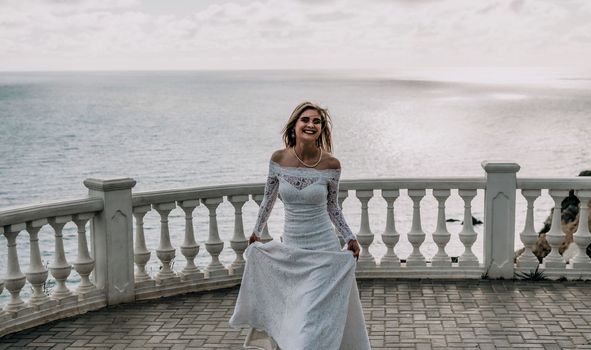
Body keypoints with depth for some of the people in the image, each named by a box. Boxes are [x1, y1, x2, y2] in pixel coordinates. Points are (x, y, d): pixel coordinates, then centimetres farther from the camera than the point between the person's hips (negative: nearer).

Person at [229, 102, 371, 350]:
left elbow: (332, 208, 4)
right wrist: (256, 232, 15)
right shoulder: (278, 159, -6)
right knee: (292, 314, 14)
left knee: (318, 318, 0)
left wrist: (349, 238, -4)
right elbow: (269, 198, 10)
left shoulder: (331, 164, -9)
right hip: (290, 250, 2)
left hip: (323, 250, -2)